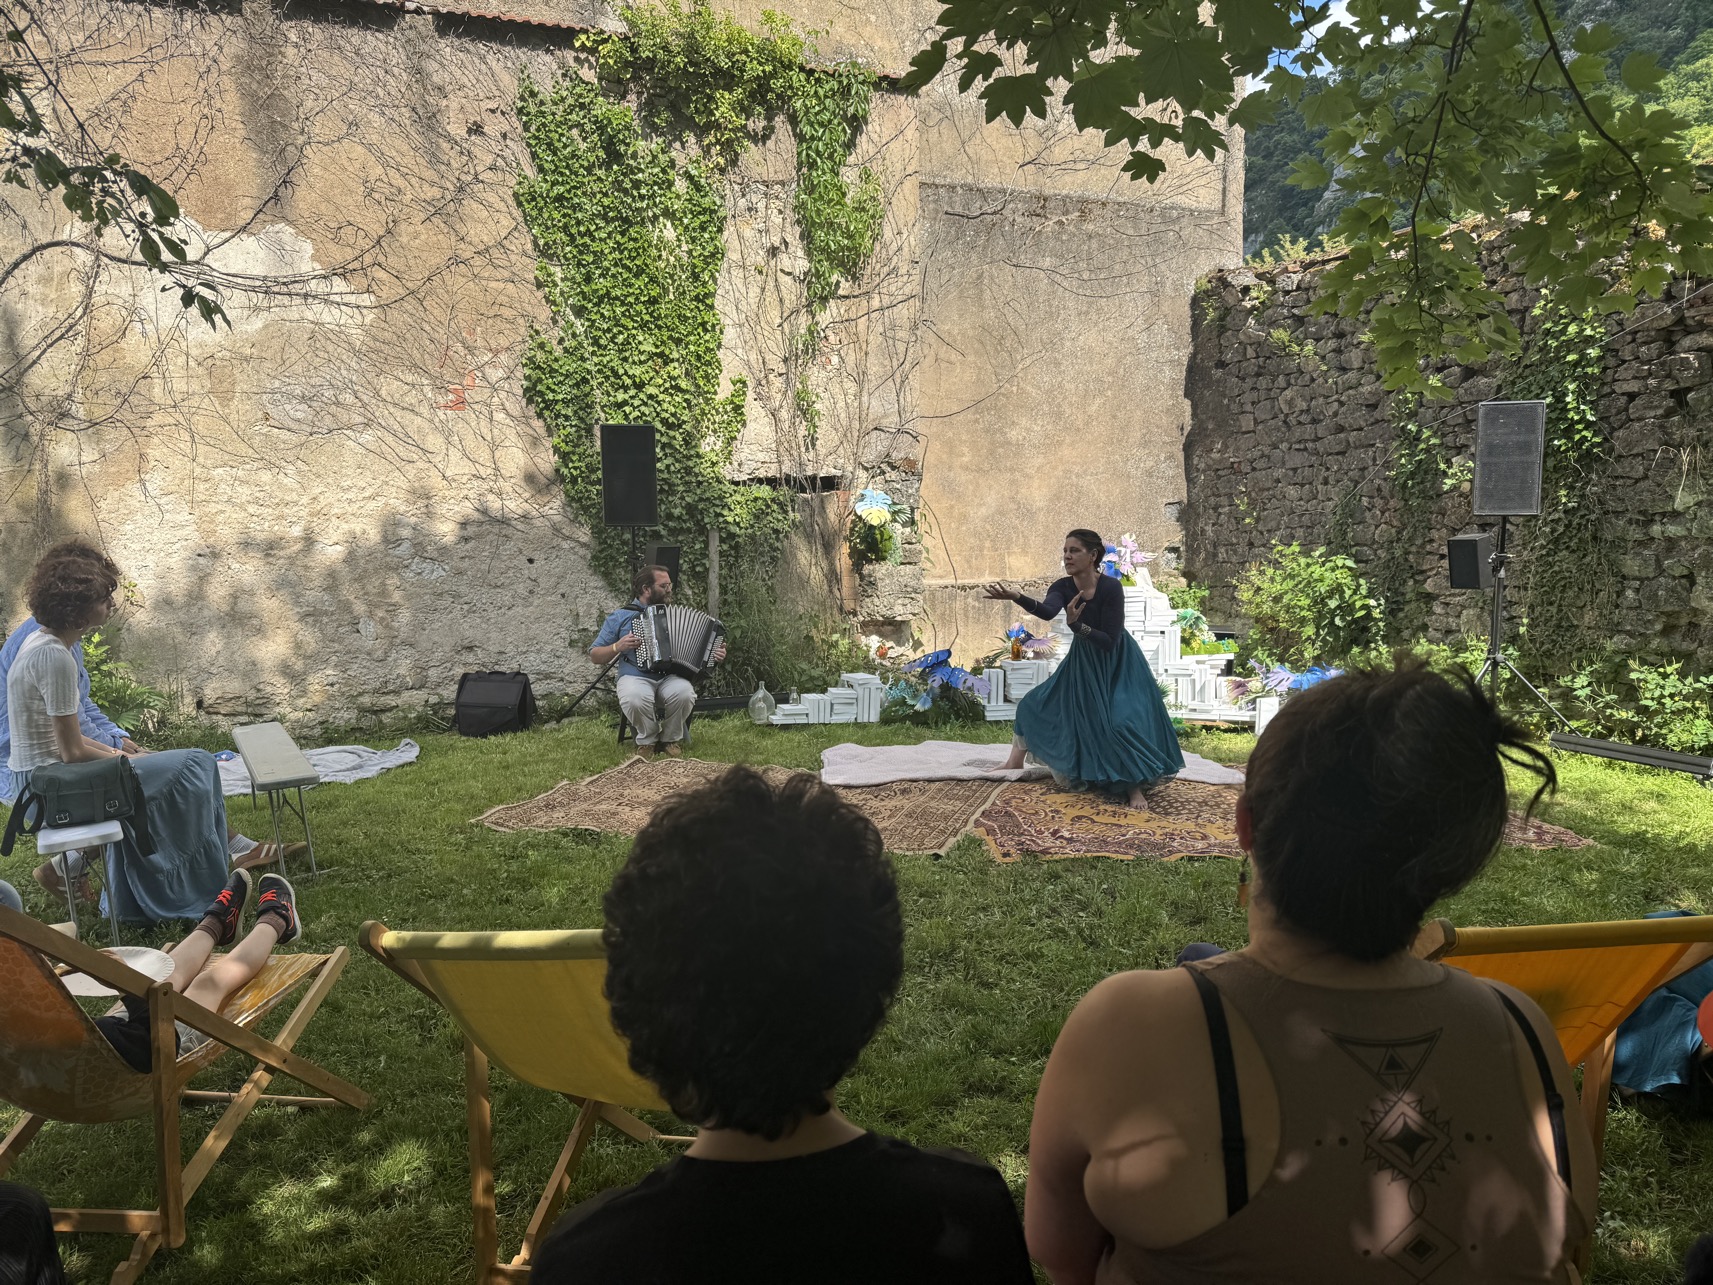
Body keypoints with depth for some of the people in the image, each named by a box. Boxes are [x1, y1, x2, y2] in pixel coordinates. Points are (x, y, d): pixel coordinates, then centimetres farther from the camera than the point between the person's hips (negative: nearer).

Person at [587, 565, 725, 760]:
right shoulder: (620, 617, 12)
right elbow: (595, 655, 11)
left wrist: (714, 655, 0)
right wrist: (618, 647, -8)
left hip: (671, 677, 2)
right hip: (635, 677, -2)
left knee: (684, 694, -34)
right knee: (635, 699, -38)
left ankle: (671, 740, -5)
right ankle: (647, 740, -6)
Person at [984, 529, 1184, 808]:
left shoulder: (1111, 587, -25)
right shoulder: (1063, 587, -13)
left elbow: (1109, 641, -25)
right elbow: (1047, 611, -37)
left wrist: (1076, 625, -39)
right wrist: (1017, 598, -55)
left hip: (1119, 664, -6)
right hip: (1083, 663, 6)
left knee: (1122, 721, -23)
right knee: (1037, 703, 7)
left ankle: (1134, 787, -6)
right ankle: (1015, 762, 22)